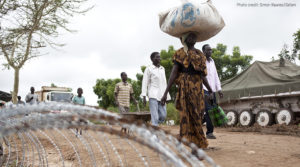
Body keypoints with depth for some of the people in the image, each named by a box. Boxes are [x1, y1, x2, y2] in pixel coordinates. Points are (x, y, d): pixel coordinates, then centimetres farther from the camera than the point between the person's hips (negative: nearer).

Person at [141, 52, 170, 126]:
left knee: (163, 116, 3)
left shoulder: (162, 69, 16)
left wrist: (166, 95, 14)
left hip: (161, 96, 6)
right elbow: (145, 83, -3)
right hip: (153, 96, -6)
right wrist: (144, 97, -9)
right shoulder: (149, 69, -1)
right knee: (155, 117, -9)